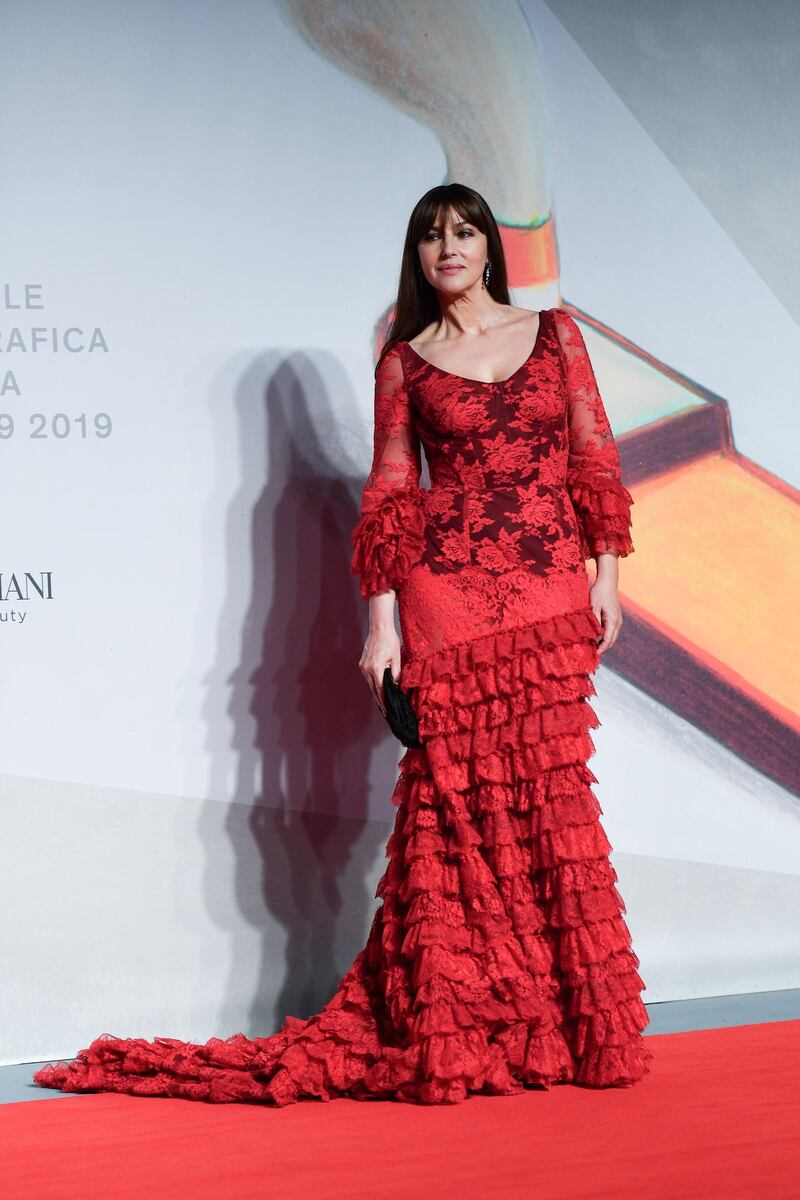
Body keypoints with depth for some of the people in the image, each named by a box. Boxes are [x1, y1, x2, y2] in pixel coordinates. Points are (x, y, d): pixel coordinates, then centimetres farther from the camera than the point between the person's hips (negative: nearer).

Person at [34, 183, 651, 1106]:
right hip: (449, 590, -1)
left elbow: (594, 459, 10)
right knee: (457, 795, -4)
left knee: (550, 789, -1)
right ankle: (453, 1026, 3)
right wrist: (382, 622, -1)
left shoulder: (554, 333, 12)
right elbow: (389, 497, 5)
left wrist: (606, 574, 3)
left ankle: (576, 1022, 9)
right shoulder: (404, 361, 9)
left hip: (552, 595, 1)